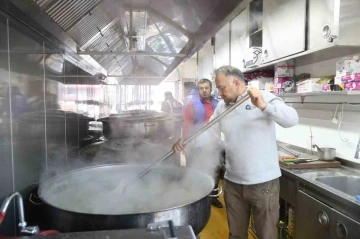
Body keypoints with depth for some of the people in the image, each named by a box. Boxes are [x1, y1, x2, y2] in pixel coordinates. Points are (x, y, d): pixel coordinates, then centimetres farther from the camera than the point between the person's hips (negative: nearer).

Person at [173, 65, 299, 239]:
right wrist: (185, 141, -11)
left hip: (264, 183, -4)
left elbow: (292, 119, -20)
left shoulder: (265, 98, -8)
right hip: (233, 183, 4)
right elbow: (208, 133, 6)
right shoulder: (221, 107, 6)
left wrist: (264, 106, -36)